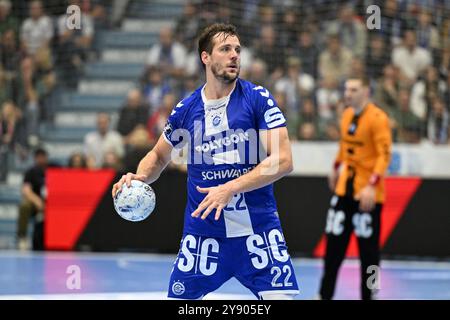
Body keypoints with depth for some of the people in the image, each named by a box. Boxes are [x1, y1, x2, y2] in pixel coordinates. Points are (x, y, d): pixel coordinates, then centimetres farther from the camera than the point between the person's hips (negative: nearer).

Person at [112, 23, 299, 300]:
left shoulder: (258, 98, -4)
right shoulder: (186, 109, 4)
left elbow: (283, 160, -12)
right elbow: (159, 156, 20)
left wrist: (230, 188, -20)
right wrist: (139, 177, -2)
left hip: (258, 228, -2)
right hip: (203, 230, 2)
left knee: (280, 296, -13)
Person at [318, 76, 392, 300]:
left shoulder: (378, 118, -15)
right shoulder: (347, 115, 8)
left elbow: (384, 155, -20)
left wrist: (372, 186, -28)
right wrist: (336, 169, 30)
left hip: (367, 192, -7)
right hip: (344, 188, 7)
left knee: (368, 246, 0)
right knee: (334, 241, 6)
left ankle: (368, 294, 11)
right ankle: (325, 294, 12)